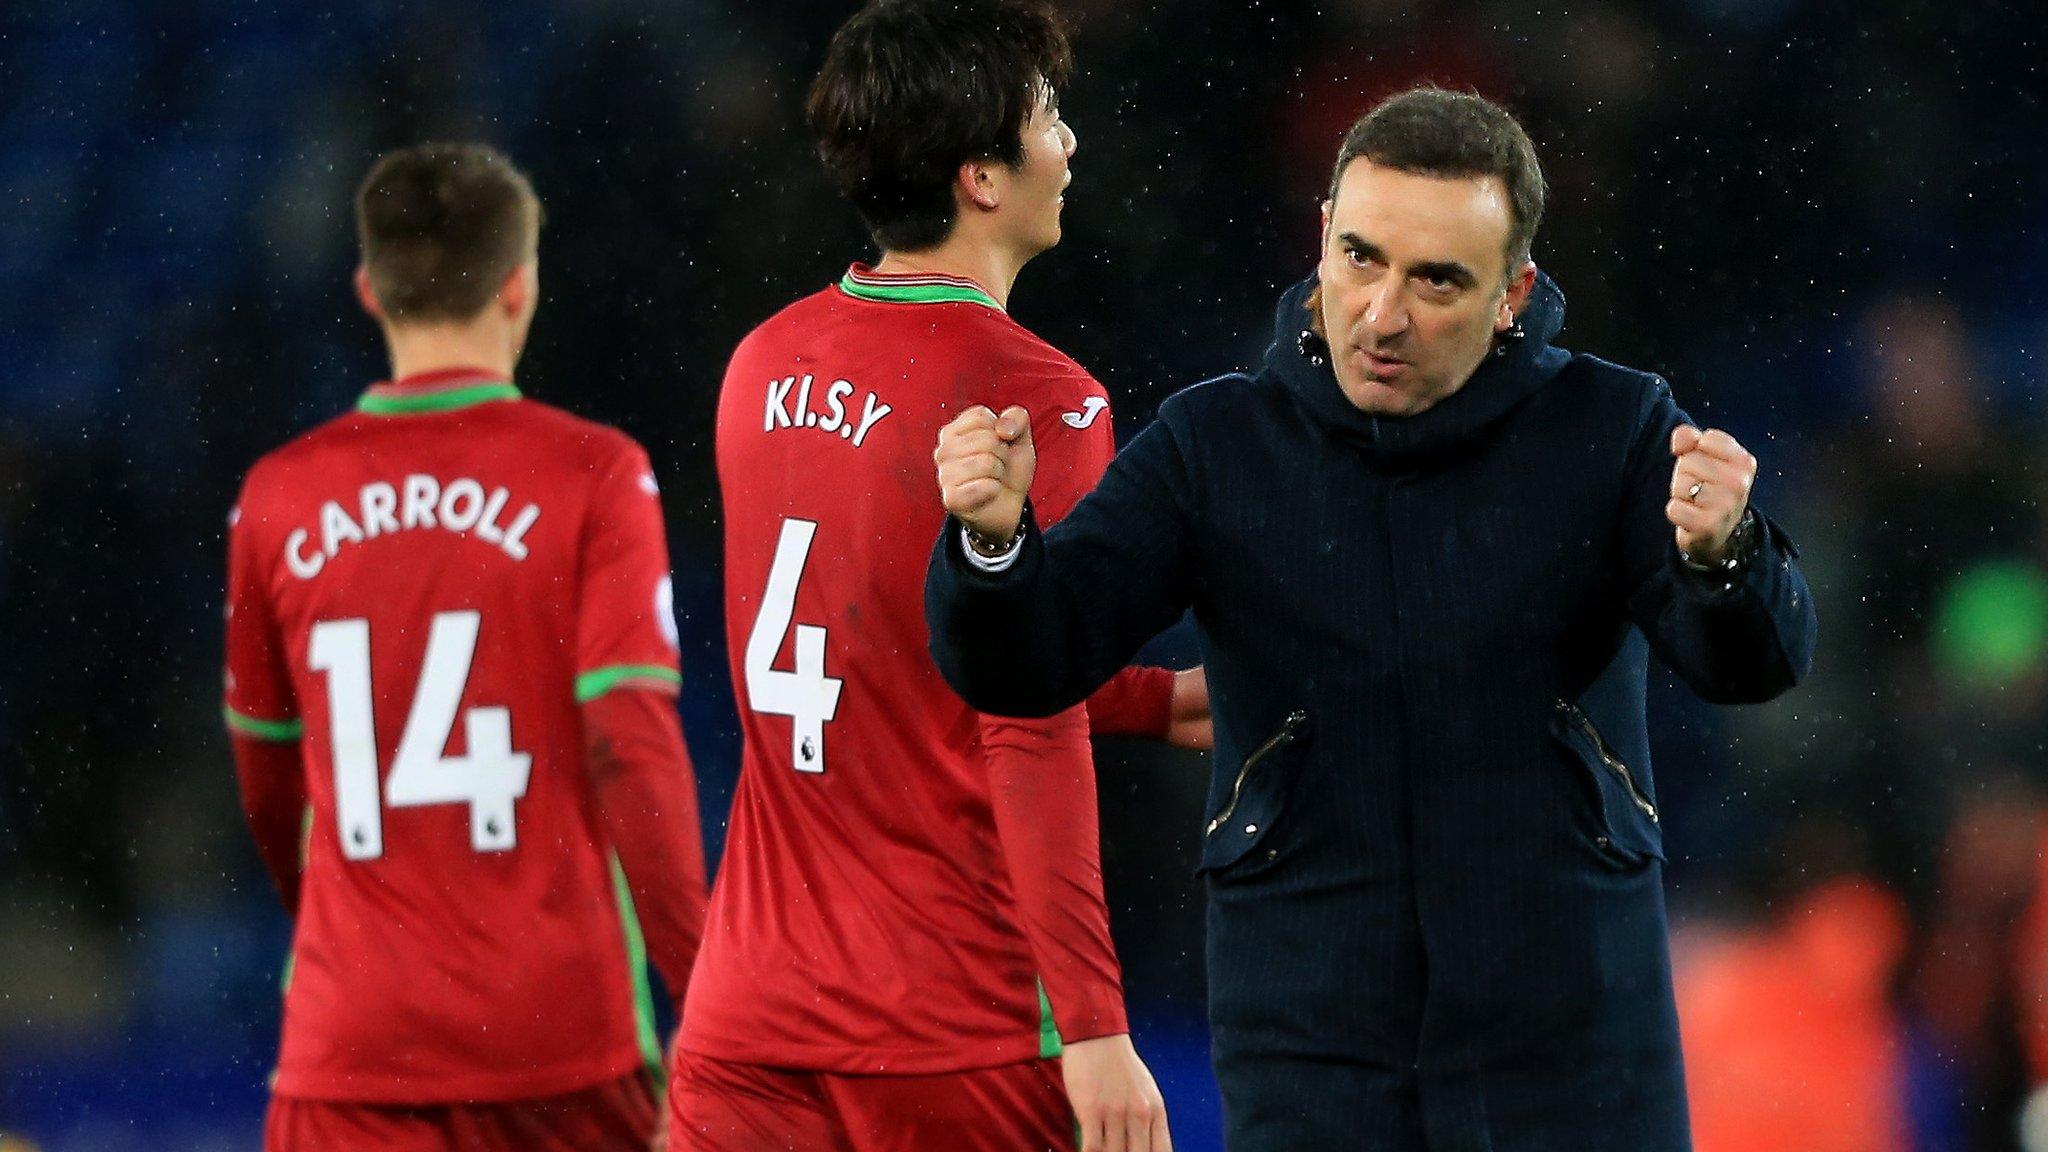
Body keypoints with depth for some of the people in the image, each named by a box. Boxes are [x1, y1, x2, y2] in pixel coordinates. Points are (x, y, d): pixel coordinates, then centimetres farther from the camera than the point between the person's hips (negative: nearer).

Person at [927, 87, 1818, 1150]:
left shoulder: (1612, 432, -3)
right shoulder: (1217, 445, -1)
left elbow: (1755, 660, -15)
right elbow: (1021, 664, -7)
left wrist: (1721, 552, -39)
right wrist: (993, 541, -29)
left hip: (1571, 1050, 0)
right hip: (1308, 1052, 0)